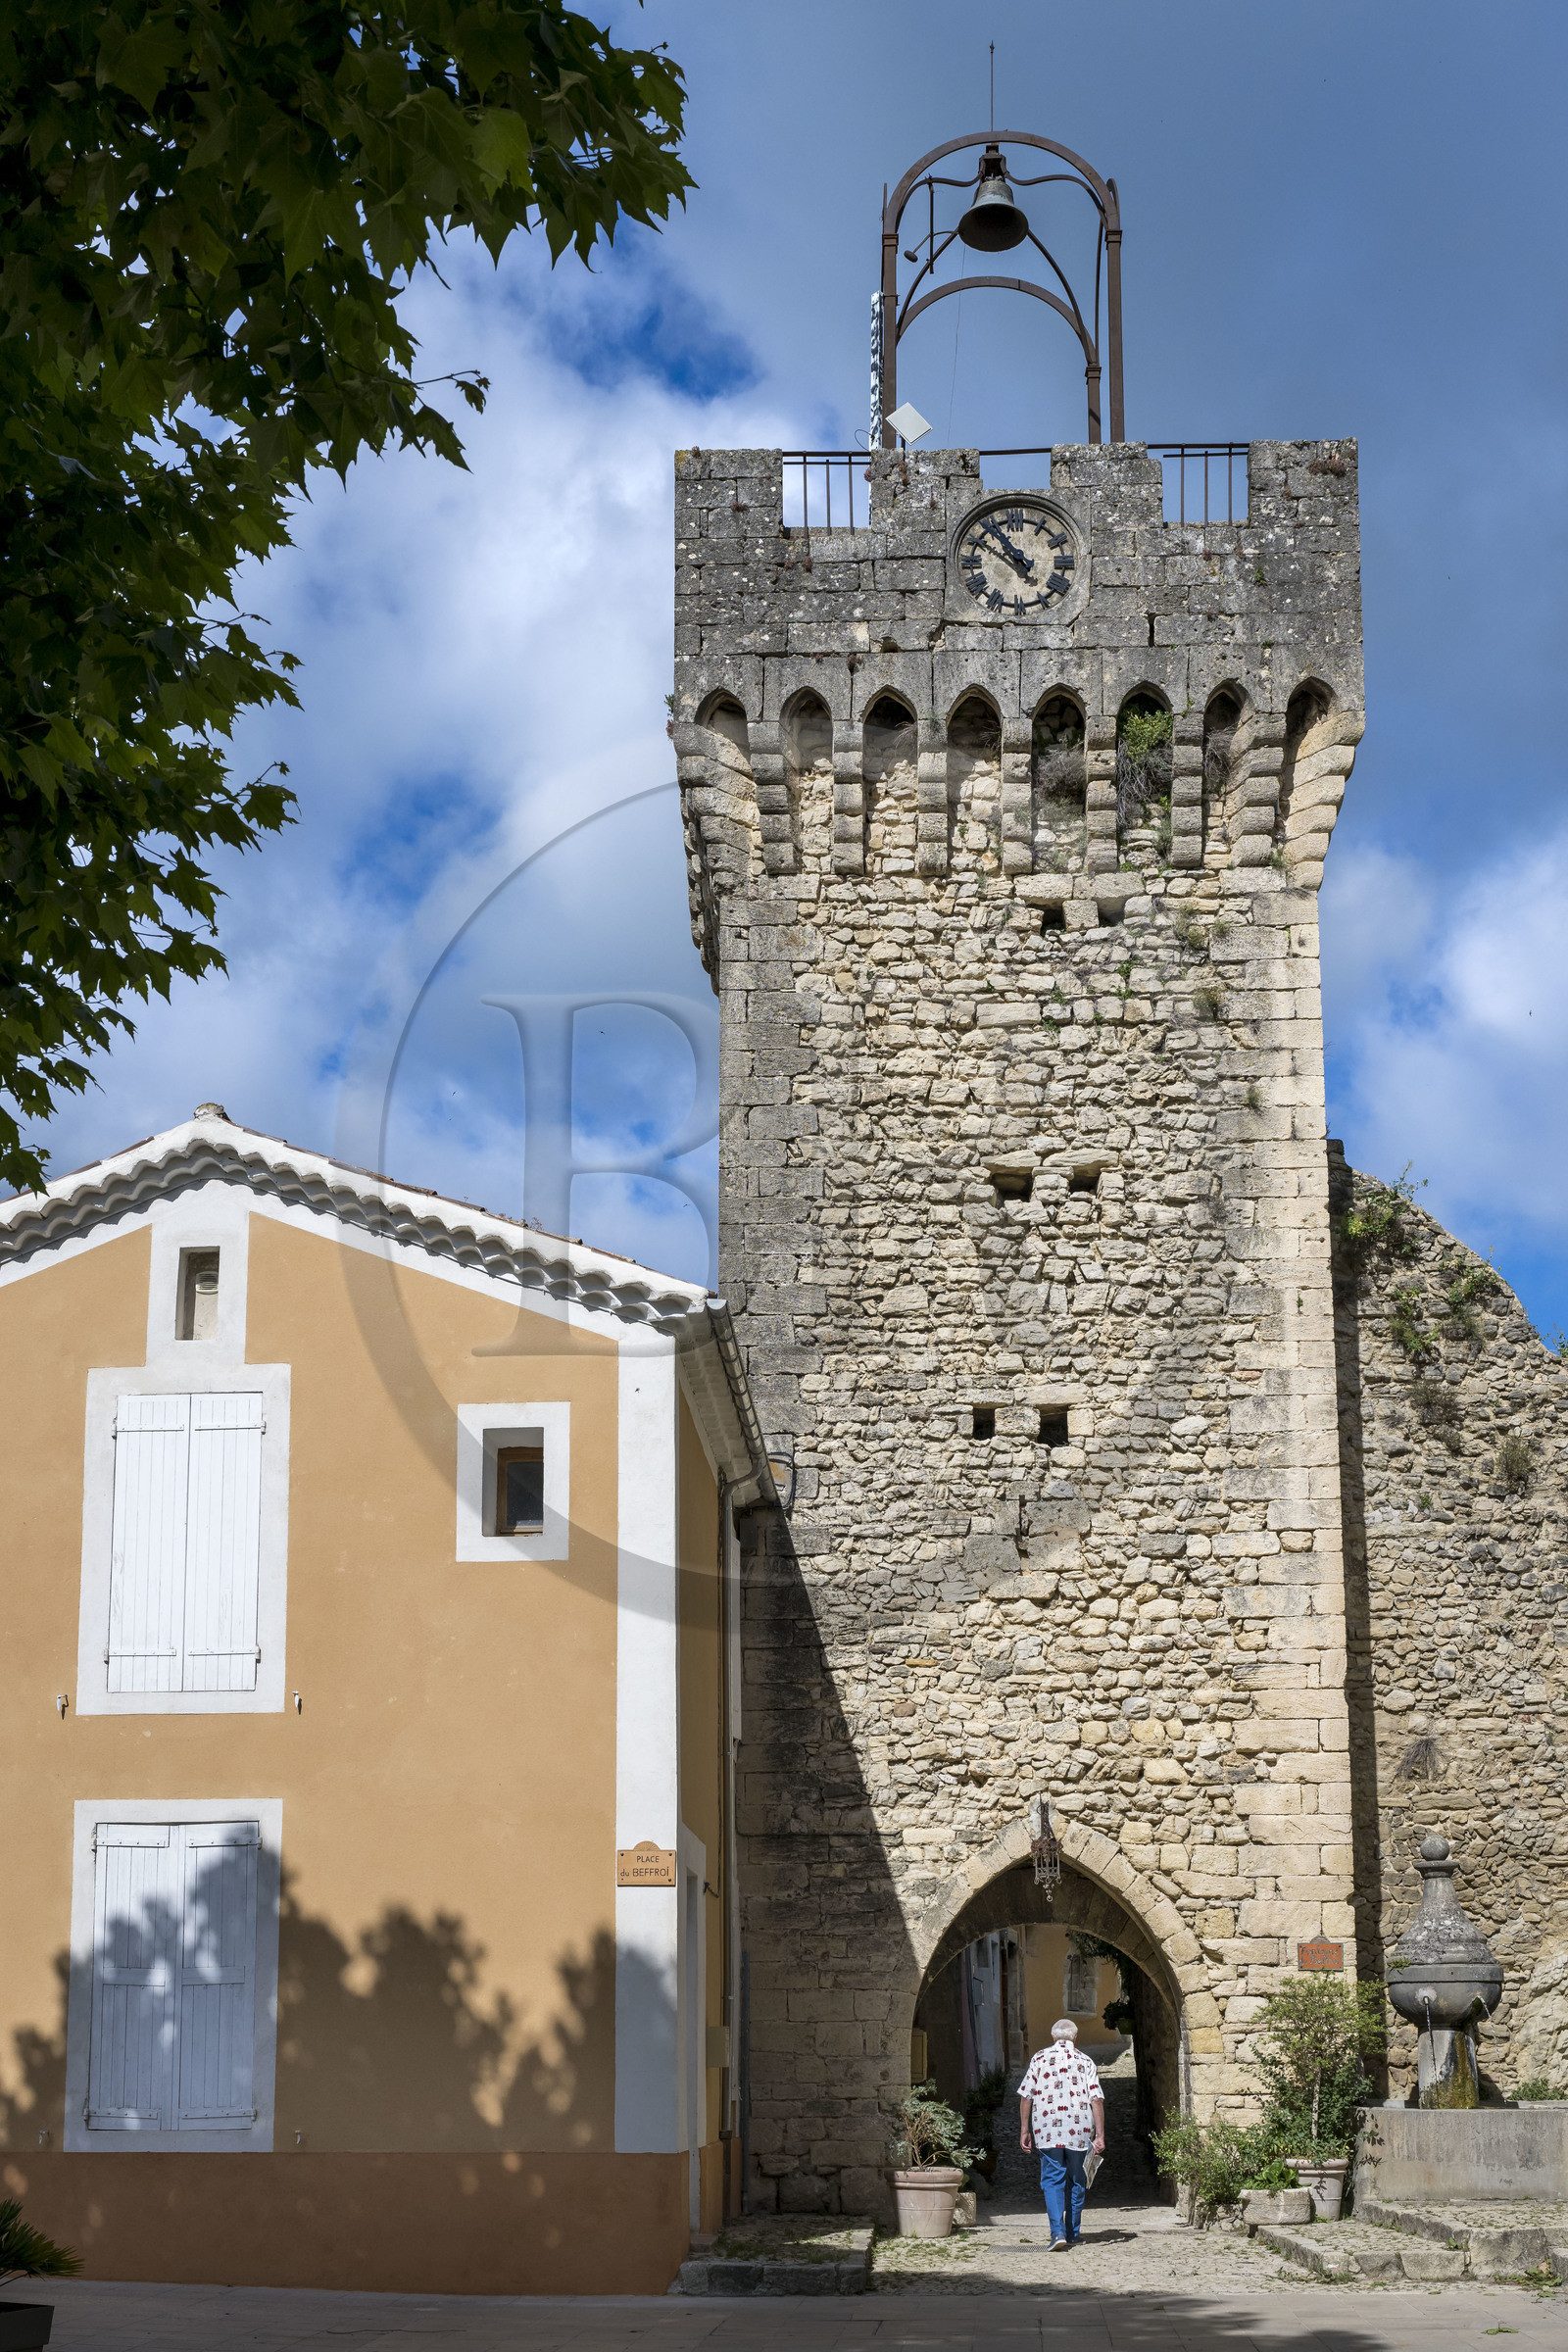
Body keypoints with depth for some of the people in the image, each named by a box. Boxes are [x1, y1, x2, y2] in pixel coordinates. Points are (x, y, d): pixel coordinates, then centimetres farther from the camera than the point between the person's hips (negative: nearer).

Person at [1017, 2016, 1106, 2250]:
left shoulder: (1040, 2058, 5)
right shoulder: (1085, 2062, 7)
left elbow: (1026, 2096, 3)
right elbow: (1097, 2100, -1)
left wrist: (1024, 2129, 10)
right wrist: (1100, 2136, -2)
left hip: (1048, 2131, -1)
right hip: (1079, 2132, 1)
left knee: (1052, 2181, -1)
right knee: (1075, 2182, 14)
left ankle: (1058, 2232, -18)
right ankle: (1072, 2235, 20)